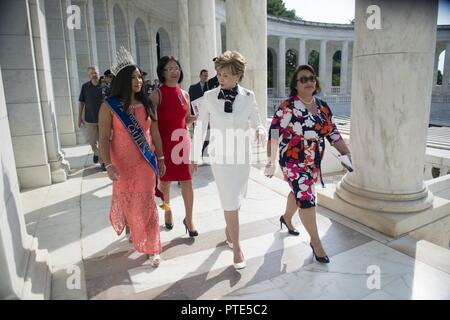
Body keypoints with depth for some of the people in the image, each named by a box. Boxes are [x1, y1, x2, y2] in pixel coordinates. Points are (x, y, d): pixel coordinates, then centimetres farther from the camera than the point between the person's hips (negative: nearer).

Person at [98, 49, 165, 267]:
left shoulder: (147, 104, 2)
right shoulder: (109, 106, -8)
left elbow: (154, 133, 6)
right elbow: (104, 137, -10)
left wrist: (160, 158, 7)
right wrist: (109, 165, -18)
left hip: (145, 163, 2)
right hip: (122, 164, -1)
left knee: (146, 204, 5)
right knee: (125, 200, 17)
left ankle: (151, 248, 18)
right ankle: (129, 227, 50)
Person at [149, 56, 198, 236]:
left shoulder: (184, 94, 7)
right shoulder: (157, 94, -8)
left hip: (182, 141, 3)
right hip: (164, 142, -3)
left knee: (187, 182, 2)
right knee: (165, 181, 13)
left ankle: (188, 219, 18)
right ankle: (167, 211, 37)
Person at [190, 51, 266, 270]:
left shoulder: (248, 97, -4)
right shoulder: (209, 97, -8)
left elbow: (256, 123, 4)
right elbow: (200, 128, -1)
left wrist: (260, 131, -21)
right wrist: (194, 157, 3)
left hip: (242, 157, 2)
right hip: (220, 157, -2)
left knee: (235, 200, 17)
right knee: (230, 203, 0)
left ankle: (228, 229, 47)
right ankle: (237, 248, 17)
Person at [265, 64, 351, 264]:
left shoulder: (323, 107, 5)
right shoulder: (288, 107, -15)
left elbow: (332, 132, 10)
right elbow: (274, 134, -18)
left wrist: (346, 153, 4)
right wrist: (271, 161, -21)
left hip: (314, 163, 7)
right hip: (294, 163, -7)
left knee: (299, 192, 23)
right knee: (306, 199, -7)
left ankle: (286, 218, 51)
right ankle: (315, 242, 10)